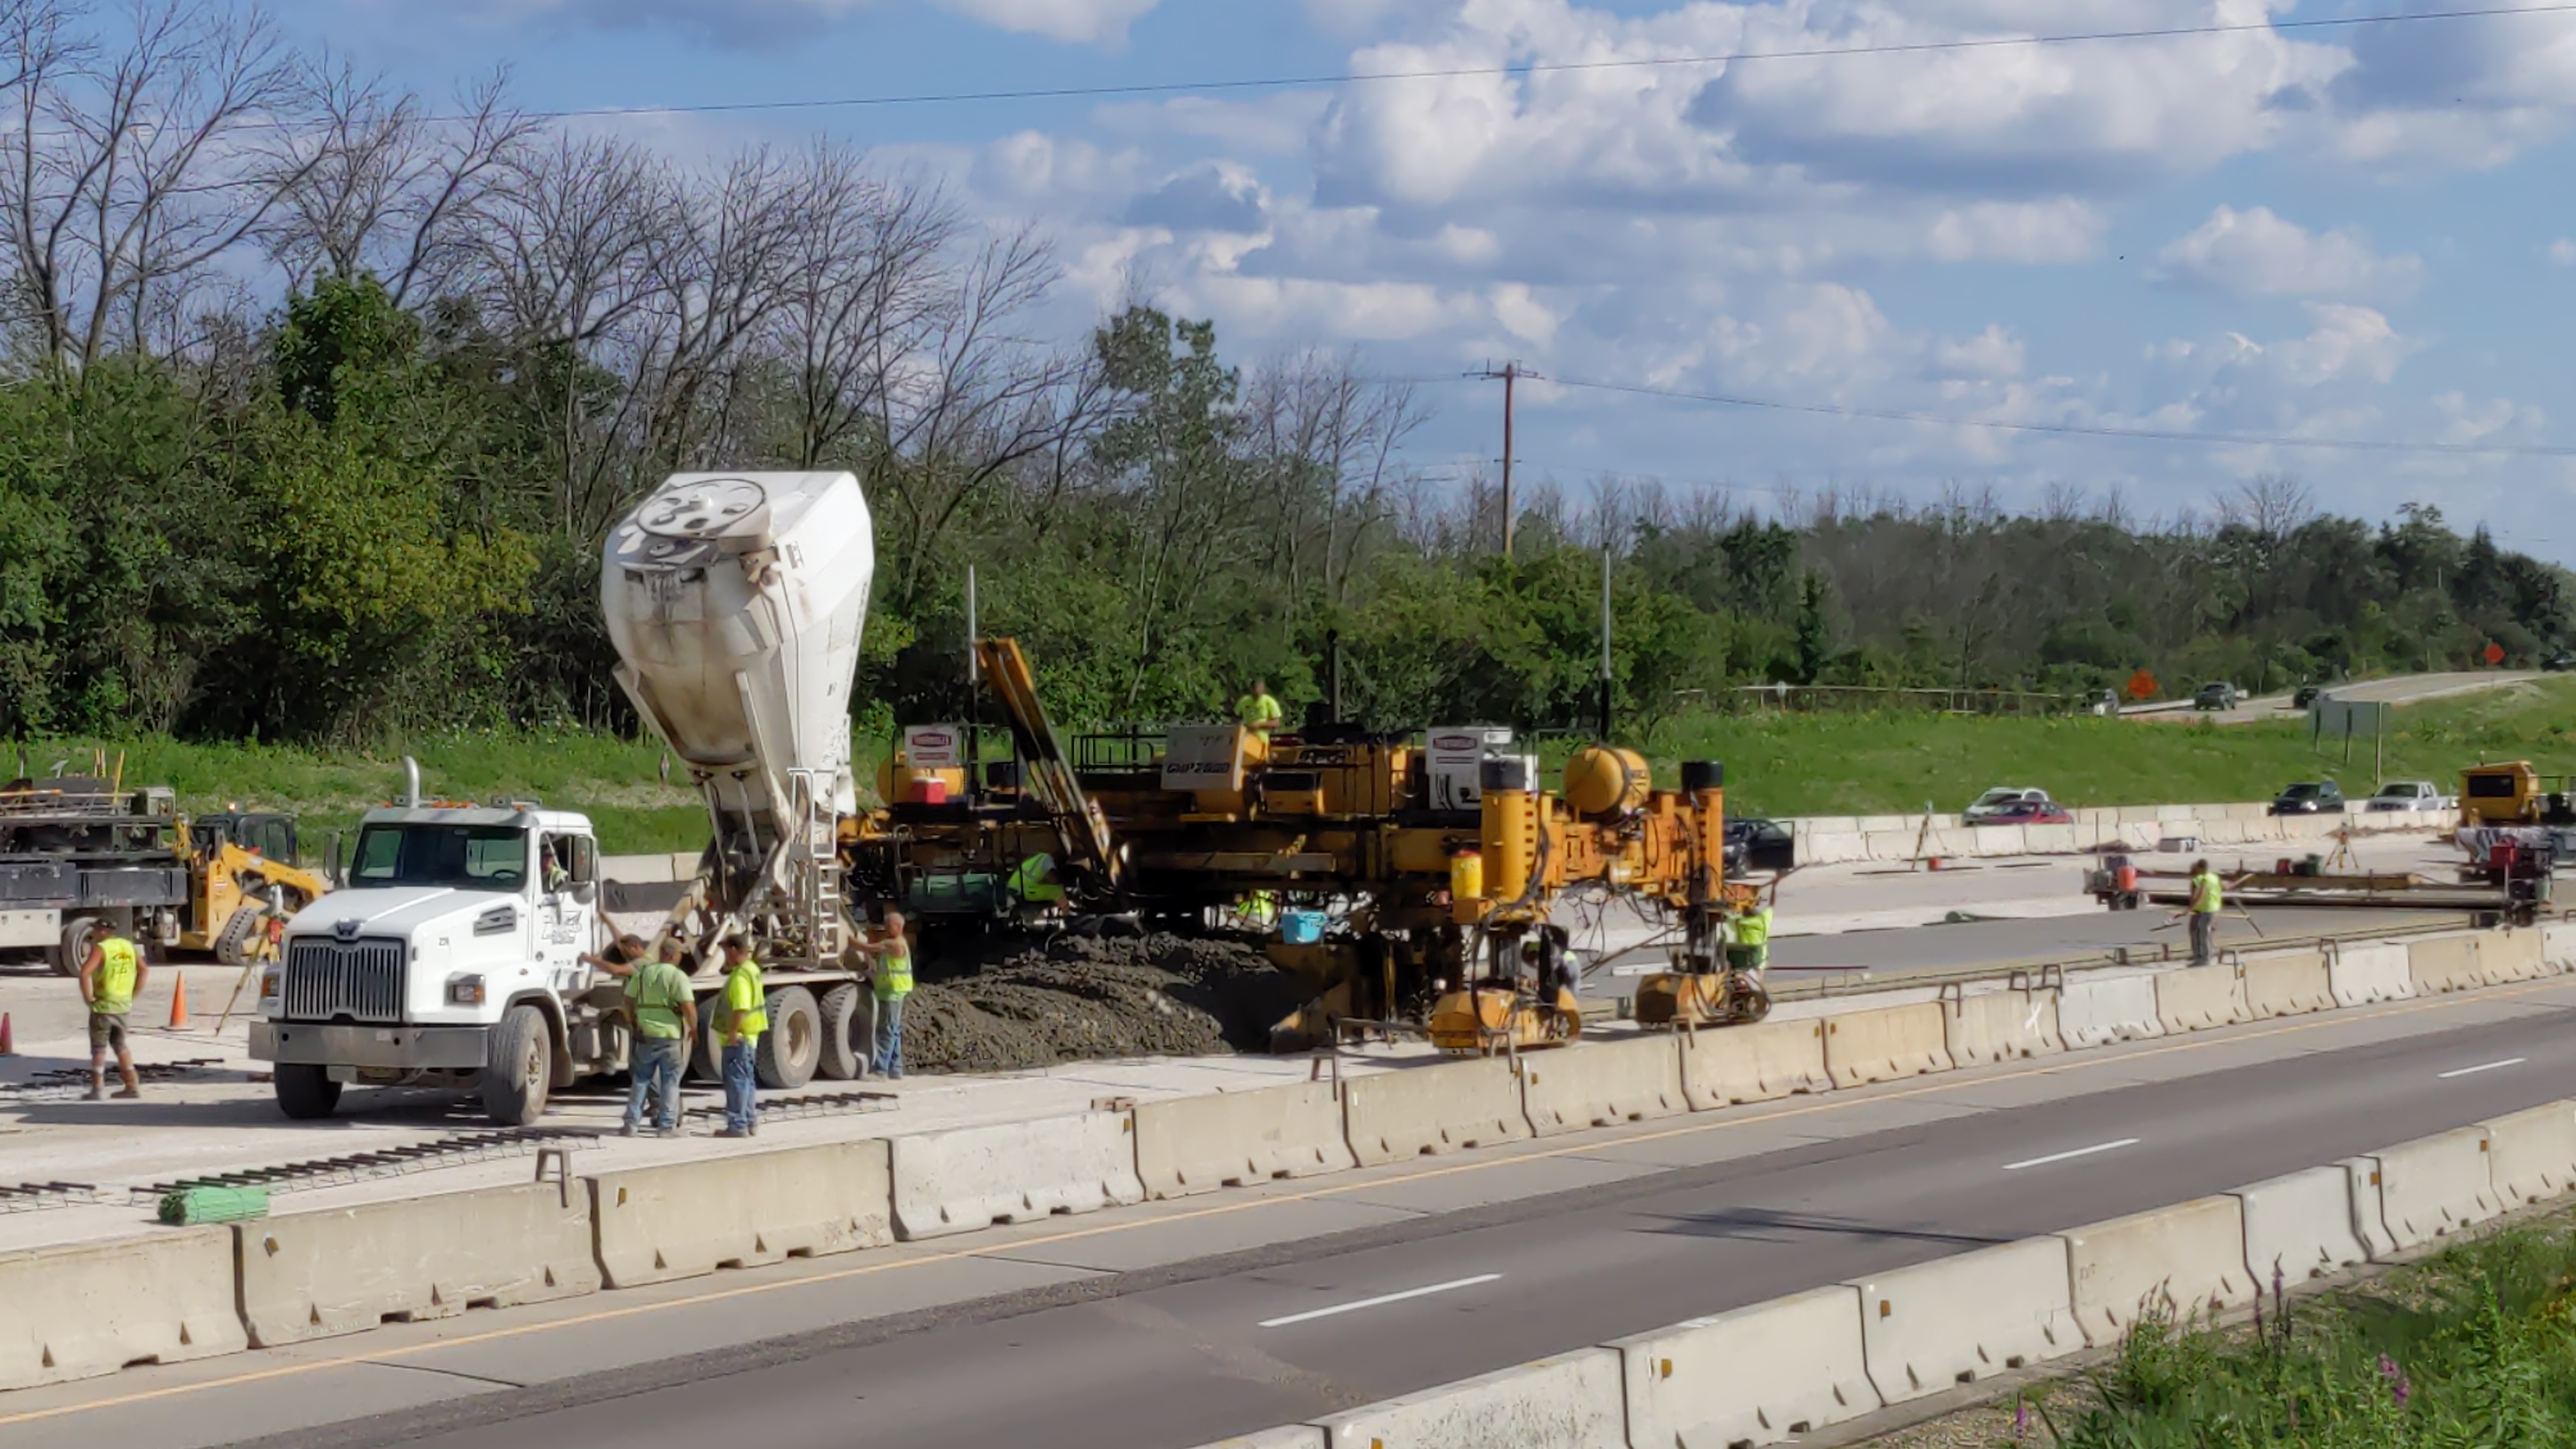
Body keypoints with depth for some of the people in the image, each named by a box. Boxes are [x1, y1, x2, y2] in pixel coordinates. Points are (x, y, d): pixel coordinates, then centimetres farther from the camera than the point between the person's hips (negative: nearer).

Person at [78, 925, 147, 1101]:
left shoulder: (101, 949, -14)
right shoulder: (130, 947, 5)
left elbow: (85, 973, -25)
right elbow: (144, 972, 11)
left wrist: (88, 997, -14)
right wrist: (133, 995, 13)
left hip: (103, 1006, -6)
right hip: (123, 1006, 6)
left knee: (99, 1049, 4)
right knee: (120, 1046, 18)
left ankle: (98, 1089, 3)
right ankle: (132, 1085, 15)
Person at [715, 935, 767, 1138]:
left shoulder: (740, 976, -19)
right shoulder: (752, 970, 13)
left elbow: (741, 1009, -28)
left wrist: (732, 1033, -24)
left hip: (738, 1039, -10)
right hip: (750, 1037, 10)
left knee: (736, 1080, -7)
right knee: (747, 1080, 16)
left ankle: (737, 1125, -6)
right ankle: (751, 1123, 22)